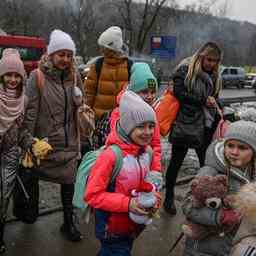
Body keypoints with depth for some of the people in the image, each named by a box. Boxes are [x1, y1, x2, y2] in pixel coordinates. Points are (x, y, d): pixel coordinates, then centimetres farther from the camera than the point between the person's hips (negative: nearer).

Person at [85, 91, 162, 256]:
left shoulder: (147, 152, -5)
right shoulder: (111, 155, -27)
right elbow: (92, 195, -24)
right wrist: (127, 203, -28)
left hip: (134, 225, 6)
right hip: (112, 228, -6)